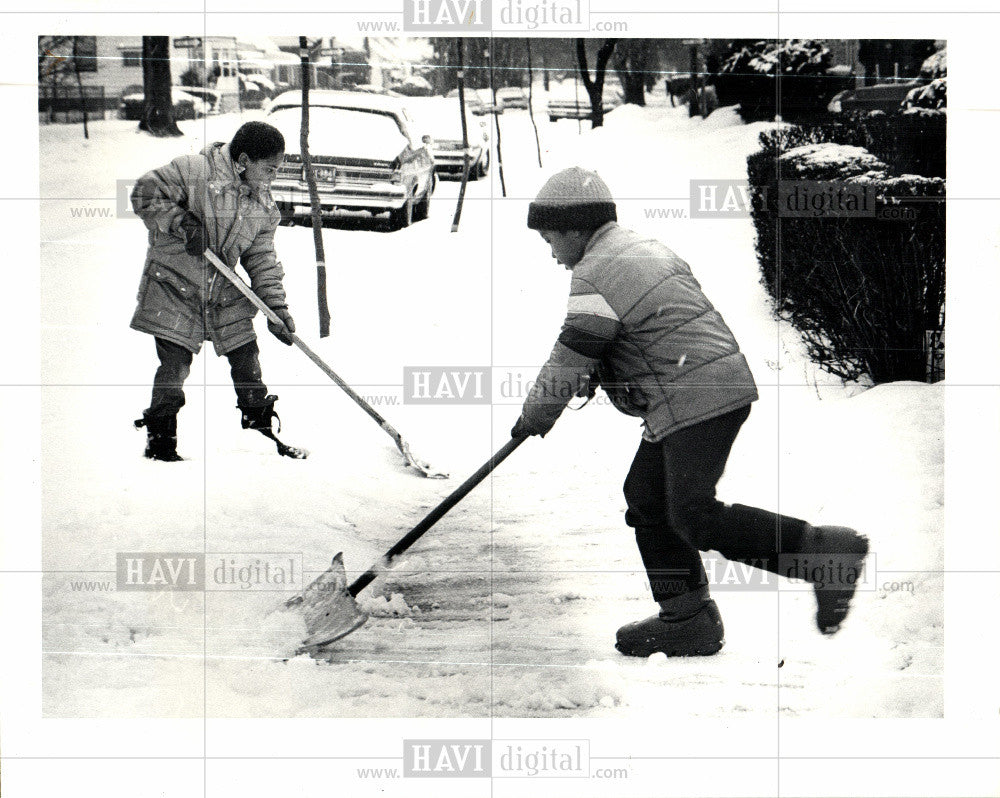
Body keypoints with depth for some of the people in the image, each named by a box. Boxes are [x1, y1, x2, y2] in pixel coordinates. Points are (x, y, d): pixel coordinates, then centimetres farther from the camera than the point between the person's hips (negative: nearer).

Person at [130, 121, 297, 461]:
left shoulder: (263, 205, 4)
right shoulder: (193, 171, -15)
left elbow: (262, 260, 7)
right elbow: (145, 194, -14)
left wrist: (276, 306, -1)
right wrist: (181, 223, -24)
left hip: (225, 294, 5)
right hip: (174, 286, -5)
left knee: (246, 359, 6)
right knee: (175, 364, -7)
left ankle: (260, 428, 22)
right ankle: (160, 440, 6)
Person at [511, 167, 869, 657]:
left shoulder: (596, 275, -12)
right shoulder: (644, 249, 19)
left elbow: (570, 360, -10)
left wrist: (534, 416, 6)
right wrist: (599, 375, 18)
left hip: (697, 400, -11)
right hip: (721, 383, 11)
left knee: (695, 517, -12)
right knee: (647, 498, 13)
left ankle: (824, 552, -12)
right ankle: (687, 621, 16)